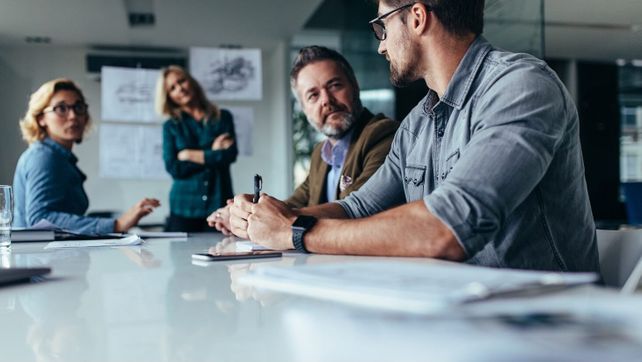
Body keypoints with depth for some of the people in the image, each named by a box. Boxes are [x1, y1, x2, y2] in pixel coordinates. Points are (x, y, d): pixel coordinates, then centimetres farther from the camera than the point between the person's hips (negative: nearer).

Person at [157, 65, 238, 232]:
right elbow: (174, 168, -4)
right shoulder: (171, 127, 9)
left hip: (219, 205, 0)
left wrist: (190, 155, -3)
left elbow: (230, 154, -7)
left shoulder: (223, 117, 8)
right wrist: (213, 155, -5)